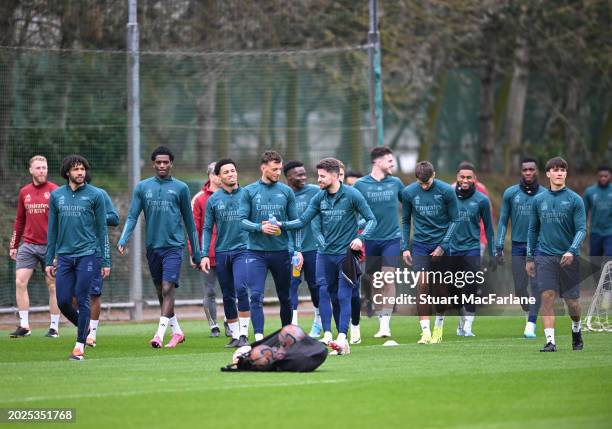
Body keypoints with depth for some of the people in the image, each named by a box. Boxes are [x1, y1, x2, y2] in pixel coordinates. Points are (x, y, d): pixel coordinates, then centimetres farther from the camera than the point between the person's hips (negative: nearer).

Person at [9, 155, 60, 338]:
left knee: (52, 286, 2)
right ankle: (24, 325, 0)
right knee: (20, 282, -6)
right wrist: (14, 245, 15)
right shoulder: (24, 192, 10)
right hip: (28, 245, 4)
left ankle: (54, 327, 9)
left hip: (50, 246, -4)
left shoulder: (54, 191, -3)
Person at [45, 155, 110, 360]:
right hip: (64, 256, 3)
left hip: (87, 254, -3)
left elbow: (102, 229, 1)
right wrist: (49, 260, 10)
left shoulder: (95, 195, 0)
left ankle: (80, 345, 3)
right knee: (63, 301, 1)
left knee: (82, 300, -4)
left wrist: (106, 261, -2)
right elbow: (52, 229, 13)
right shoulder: (56, 195, 8)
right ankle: (84, 329, 26)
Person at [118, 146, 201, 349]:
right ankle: (177, 331, 24)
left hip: (173, 246, -3)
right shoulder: (142, 187, 8)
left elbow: (189, 222, 9)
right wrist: (123, 240, -14)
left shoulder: (180, 188, 4)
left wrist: (196, 253, 10)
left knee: (167, 289, -15)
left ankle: (159, 334, -20)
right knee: (160, 293, 10)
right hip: (152, 246, 3)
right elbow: (132, 216, 3)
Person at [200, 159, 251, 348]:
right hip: (221, 252, 3)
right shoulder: (213, 200, 6)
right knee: (228, 296, 7)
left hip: (242, 249, -3)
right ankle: (234, 336, 16)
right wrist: (205, 254, -1)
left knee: (241, 288, -20)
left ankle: (244, 334, -15)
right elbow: (207, 229, 8)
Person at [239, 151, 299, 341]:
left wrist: (298, 250, 0)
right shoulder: (249, 191, 2)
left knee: (285, 297, 10)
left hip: (281, 252, 2)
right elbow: (242, 221, -2)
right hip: (256, 252, -2)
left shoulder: (286, 191, 6)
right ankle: (259, 338, -13)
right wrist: (260, 227, -20)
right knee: (256, 296, -11)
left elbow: (295, 222, 8)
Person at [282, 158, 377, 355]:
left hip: (346, 253, -5)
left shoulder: (352, 195, -8)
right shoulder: (319, 198, 6)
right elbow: (303, 220, 6)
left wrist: (360, 238, -20)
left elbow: (371, 219, -5)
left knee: (344, 296, -7)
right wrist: (282, 225, -9)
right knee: (323, 292, -1)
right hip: (325, 253, 5)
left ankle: (342, 339, -10)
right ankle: (327, 335, 4)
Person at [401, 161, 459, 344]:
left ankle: (438, 328, 21)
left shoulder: (446, 191, -10)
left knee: (440, 286, 4)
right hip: (420, 244, 1)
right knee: (422, 284, -12)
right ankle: (425, 331, -13)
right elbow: (405, 221, 8)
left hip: (441, 244, -1)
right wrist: (405, 247, 2)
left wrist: (443, 246, -10)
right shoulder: (408, 192, -4)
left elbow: (454, 220, -3)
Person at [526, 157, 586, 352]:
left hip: (568, 257, -1)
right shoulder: (539, 200, 8)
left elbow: (581, 229, -6)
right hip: (545, 256, 1)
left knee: (571, 300, 5)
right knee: (547, 297, -11)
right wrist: (530, 258, 13)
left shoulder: (575, 200, -1)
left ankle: (576, 329, 34)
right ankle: (550, 341, -10)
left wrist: (572, 251, -22)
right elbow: (533, 230, 15)